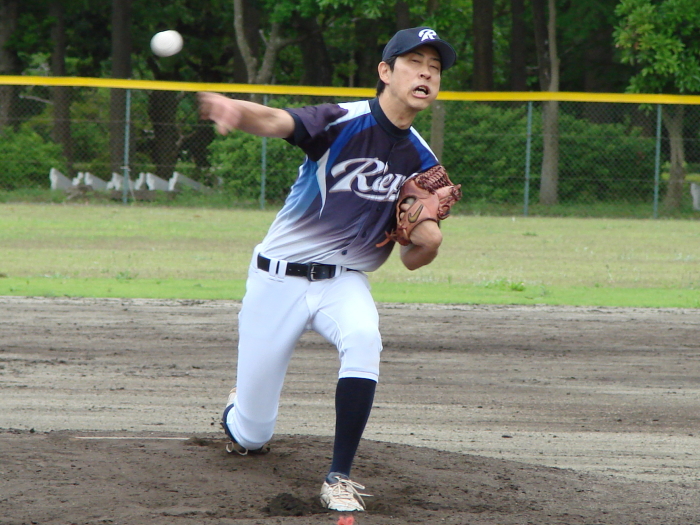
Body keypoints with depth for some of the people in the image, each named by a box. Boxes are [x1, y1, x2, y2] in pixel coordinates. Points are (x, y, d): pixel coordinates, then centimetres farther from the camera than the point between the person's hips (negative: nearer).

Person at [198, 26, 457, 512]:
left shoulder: (422, 162, 0)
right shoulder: (343, 123, -14)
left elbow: (411, 259, 6)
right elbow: (275, 122, -35)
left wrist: (428, 242, -19)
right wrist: (233, 109, -58)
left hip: (344, 281, 3)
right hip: (279, 277, -3)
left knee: (363, 339, -34)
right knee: (252, 436, 1)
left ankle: (340, 477, -24)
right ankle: (239, 414, 42)